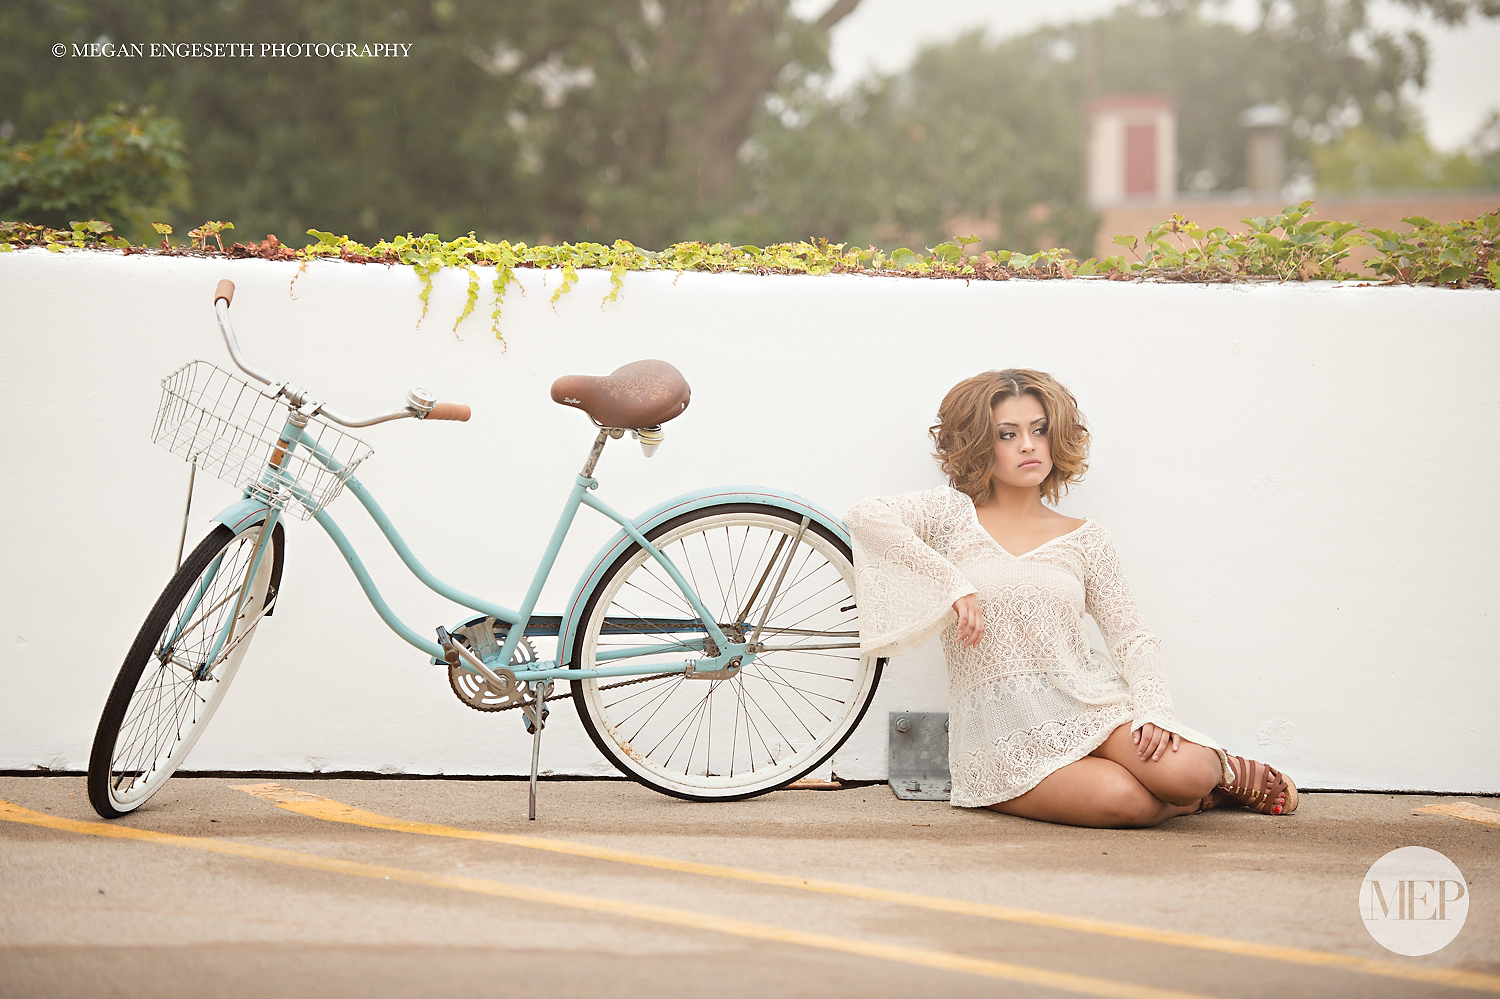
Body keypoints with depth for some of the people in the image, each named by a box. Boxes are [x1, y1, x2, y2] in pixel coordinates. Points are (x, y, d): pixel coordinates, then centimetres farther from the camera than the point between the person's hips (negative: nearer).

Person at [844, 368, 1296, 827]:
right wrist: (954, 585, -19)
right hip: (1005, 734, -2)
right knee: (1123, 801, -31)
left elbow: (1130, 636, 8)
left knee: (1185, 773, -28)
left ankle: (1221, 768, 9)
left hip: (1086, 703, 2)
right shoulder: (952, 513, 4)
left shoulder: (1084, 539, 11)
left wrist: (1154, 710, -12)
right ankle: (1190, 797, 3)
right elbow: (867, 515, -13)